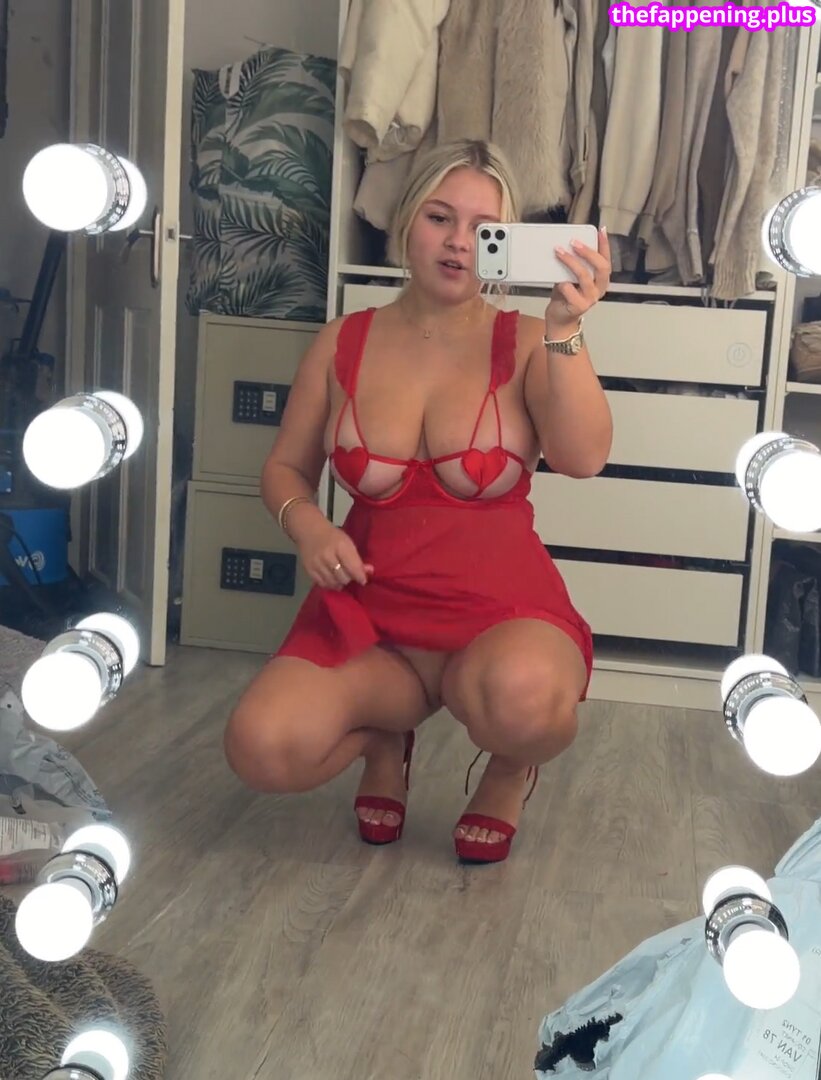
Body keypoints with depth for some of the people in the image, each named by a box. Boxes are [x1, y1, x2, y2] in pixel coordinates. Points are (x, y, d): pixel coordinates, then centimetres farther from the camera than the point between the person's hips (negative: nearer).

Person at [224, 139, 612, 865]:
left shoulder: (524, 343, -2)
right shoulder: (343, 343, 5)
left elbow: (584, 458, -18)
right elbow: (286, 467, 13)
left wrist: (566, 329, -30)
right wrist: (308, 526, -9)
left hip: (500, 602, -2)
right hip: (370, 601, 2)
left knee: (523, 697, -40)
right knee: (262, 749, -25)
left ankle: (509, 769, 3)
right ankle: (388, 731, 12)